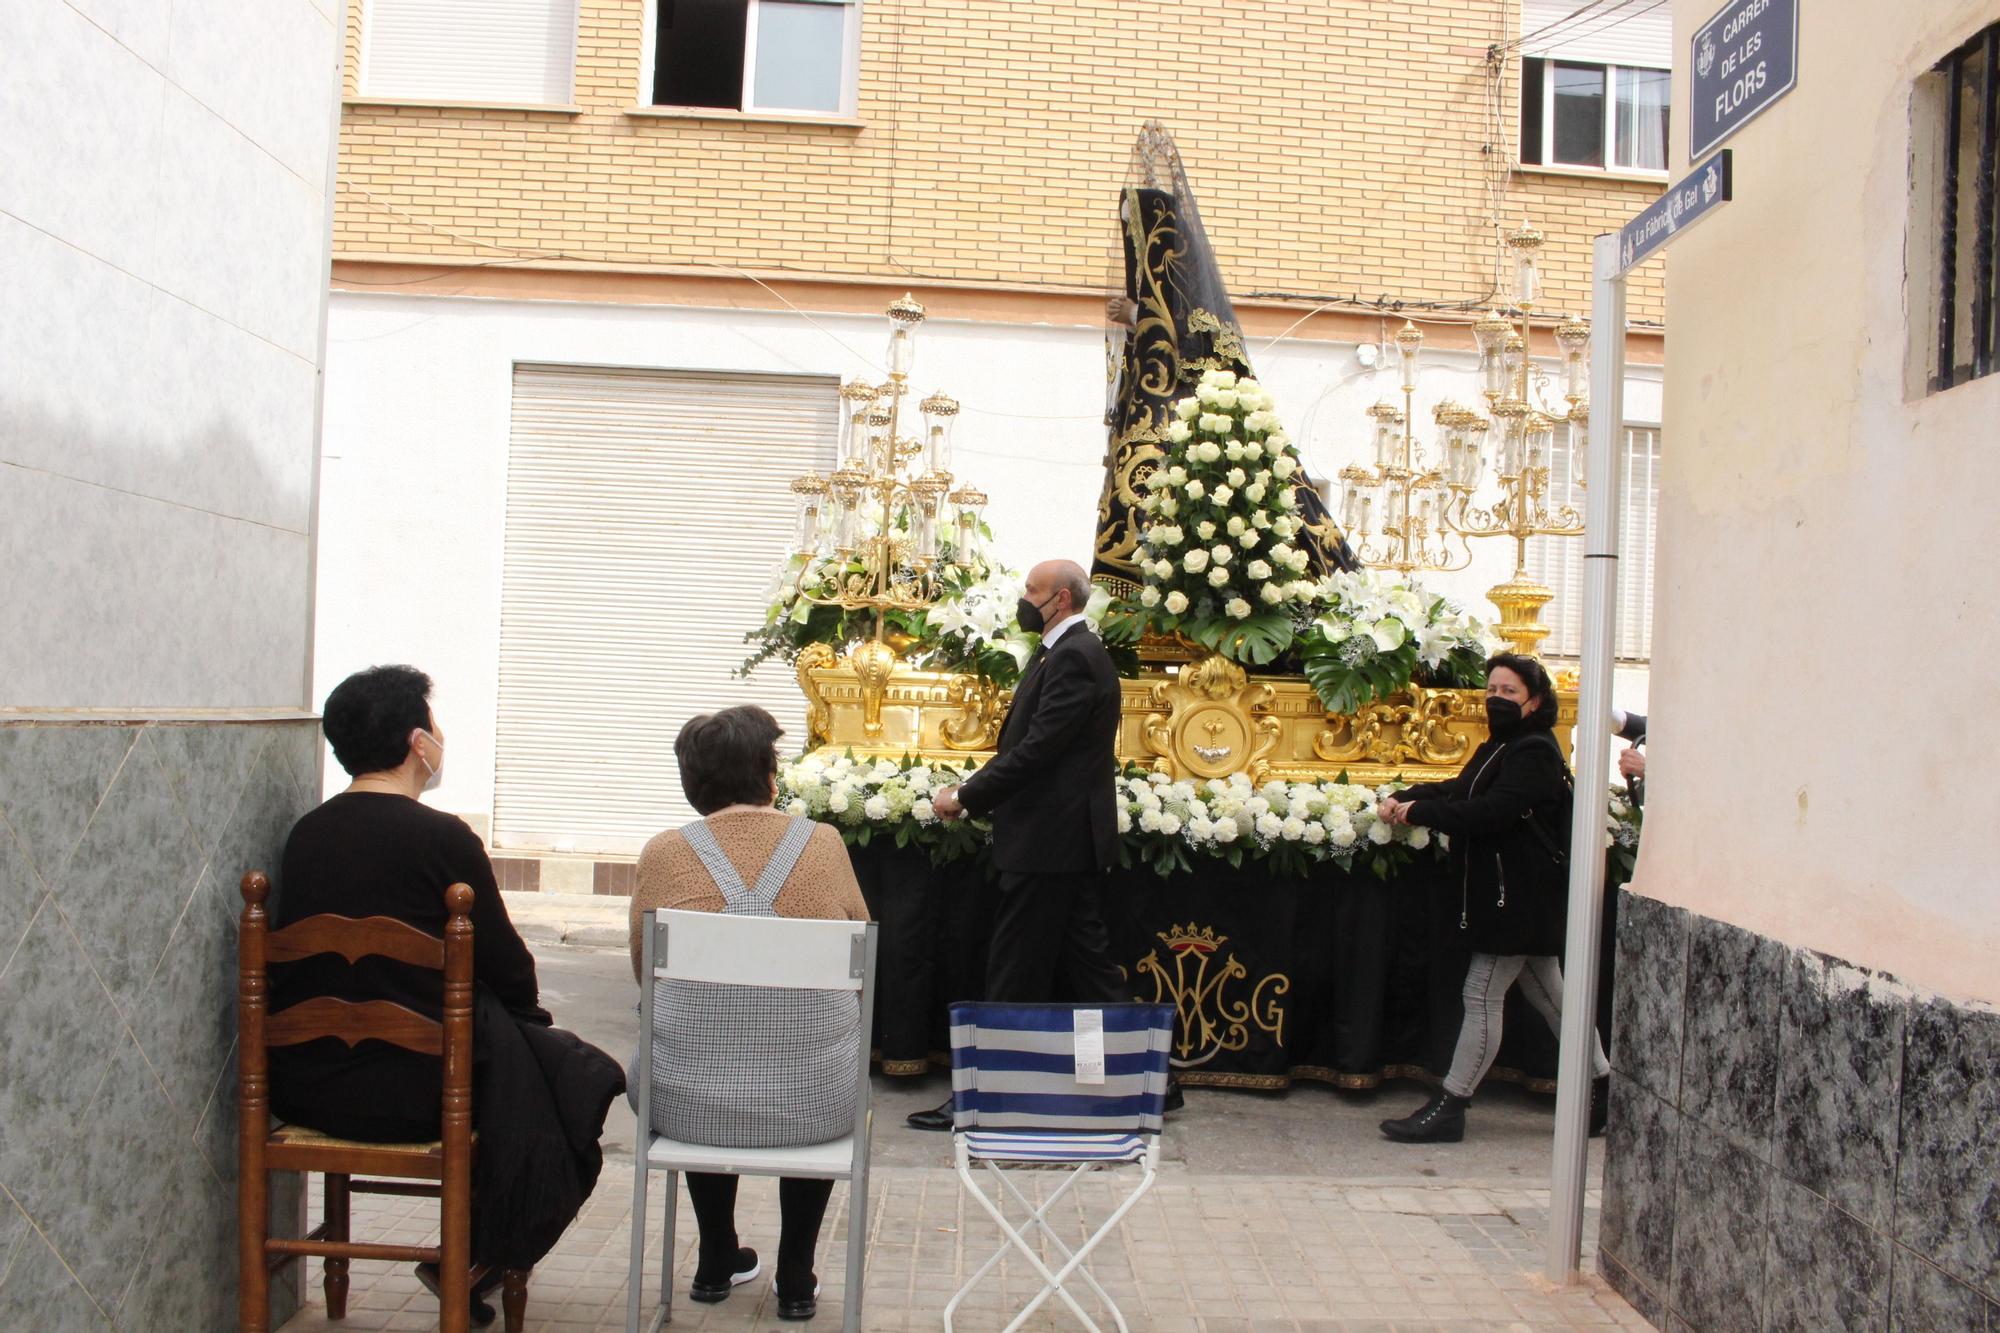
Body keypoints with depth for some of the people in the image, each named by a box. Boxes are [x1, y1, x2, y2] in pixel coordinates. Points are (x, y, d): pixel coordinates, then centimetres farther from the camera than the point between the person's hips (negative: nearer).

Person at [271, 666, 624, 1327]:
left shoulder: (305, 833, 5)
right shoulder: (441, 837, -14)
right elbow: (508, 969, -7)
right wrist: (530, 1016, 17)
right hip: (410, 1089, -7)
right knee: (577, 1076, 12)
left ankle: (473, 1253, 29)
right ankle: (471, 1265, 17)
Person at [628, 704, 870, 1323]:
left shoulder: (663, 853, -1)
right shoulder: (824, 843, 0)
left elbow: (644, 971, 13)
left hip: (687, 1100, 1)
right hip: (813, 1101, 0)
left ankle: (717, 1261, 41)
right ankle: (796, 1277, 31)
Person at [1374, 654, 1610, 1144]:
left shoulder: (1535, 753, -15)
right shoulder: (1499, 749, 16)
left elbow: (1491, 812, -25)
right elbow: (1457, 790, 14)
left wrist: (1419, 813, -20)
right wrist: (1403, 799, -4)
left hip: (1520, 896, -10)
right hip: (1510, 892, 10)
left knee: (1482, 994, -7)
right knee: (1548, 994, 16)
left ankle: (1449, 1108, -2)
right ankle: (1602, 1086, 26)